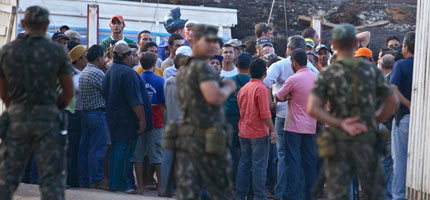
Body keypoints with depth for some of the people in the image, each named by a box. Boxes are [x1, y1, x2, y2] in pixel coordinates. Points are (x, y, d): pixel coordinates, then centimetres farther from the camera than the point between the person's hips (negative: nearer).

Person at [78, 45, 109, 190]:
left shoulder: (83, 73, 13)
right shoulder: (97, 73, -15)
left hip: (85, 112, 9)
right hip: (98, 114, -9)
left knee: (85, 148, 10)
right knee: (98, 148, -5)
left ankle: (84, 179, 14)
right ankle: (96, 180, -5)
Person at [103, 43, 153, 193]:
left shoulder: (110, 72, 13)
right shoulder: (127, 73, -17)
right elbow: (135, 101, -20)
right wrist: (142, 119, -17)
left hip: (113, 118, 9)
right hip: (127, 119, -9)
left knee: (116, 149, 13)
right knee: (124, 151, -6)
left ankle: (113, 183, 16)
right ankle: (120, 185, -6)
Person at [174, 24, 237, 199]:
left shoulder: (182, 70, 16)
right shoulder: (202, 67, -12)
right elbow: (215, 97, -25)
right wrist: (228, 87, -5)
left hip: (184, 137, 8)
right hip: (207, 139, -8)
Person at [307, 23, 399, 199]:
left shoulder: (327, 75, -4)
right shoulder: (372, 70, 1)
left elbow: (312, 109, -16)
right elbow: (393, 101, 2)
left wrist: (341, 124, -13)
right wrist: (374, 121, 9)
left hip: (338, 142, -1)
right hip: (367, 142, 1)